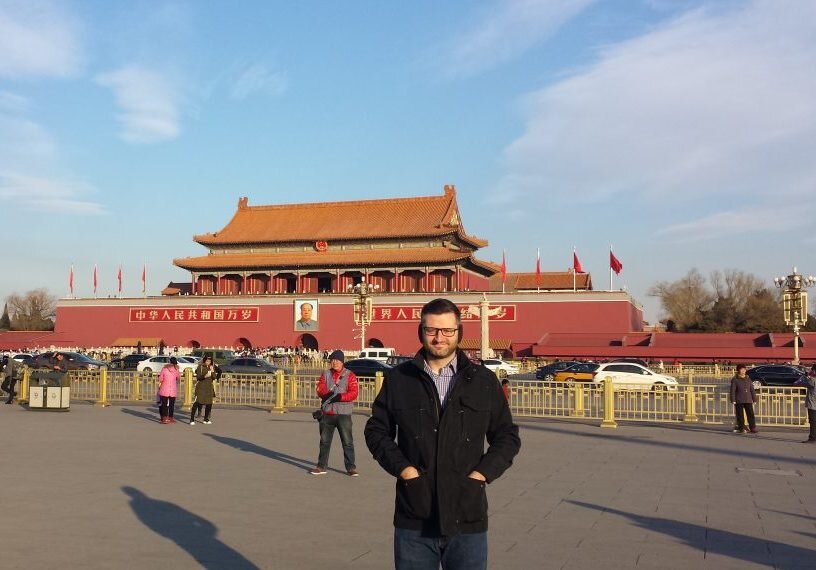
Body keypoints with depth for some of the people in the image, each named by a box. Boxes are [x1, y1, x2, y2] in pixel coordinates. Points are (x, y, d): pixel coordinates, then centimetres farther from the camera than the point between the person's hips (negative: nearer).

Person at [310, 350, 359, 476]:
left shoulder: (350, 375, -1)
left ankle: (351, 467, 7)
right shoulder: (326, 374, 11)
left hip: (343, 413, -4)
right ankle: (321, 466, 22)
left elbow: (353, 394, -10)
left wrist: (340, 397, -23)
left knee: (347, 441, -2)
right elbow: (320, 390, 1)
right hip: (327, 413, 4)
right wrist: (328, 394, -20)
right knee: (324, 441, 12)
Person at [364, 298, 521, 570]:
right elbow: (377, 430, 9)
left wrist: (483, 472, -4)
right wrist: (401, 467, -5)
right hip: (414, 520, 0)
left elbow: (507, 436, 10)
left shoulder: (484, 381, 4)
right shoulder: (398, 379, 4)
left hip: (468, 519, 0)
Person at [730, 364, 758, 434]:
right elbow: (732, 391, -4)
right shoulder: (735, 380, 0)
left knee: (750, 414, -2)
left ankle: (753, 428, 0)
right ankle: (741, 428, 8)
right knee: (740, 415, 1)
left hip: (748, 400, 3)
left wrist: (754, 399, 11)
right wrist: (733, 400, -11)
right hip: (739, 401, -3)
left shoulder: (748, 379, 13)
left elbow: (752, 390, 15)